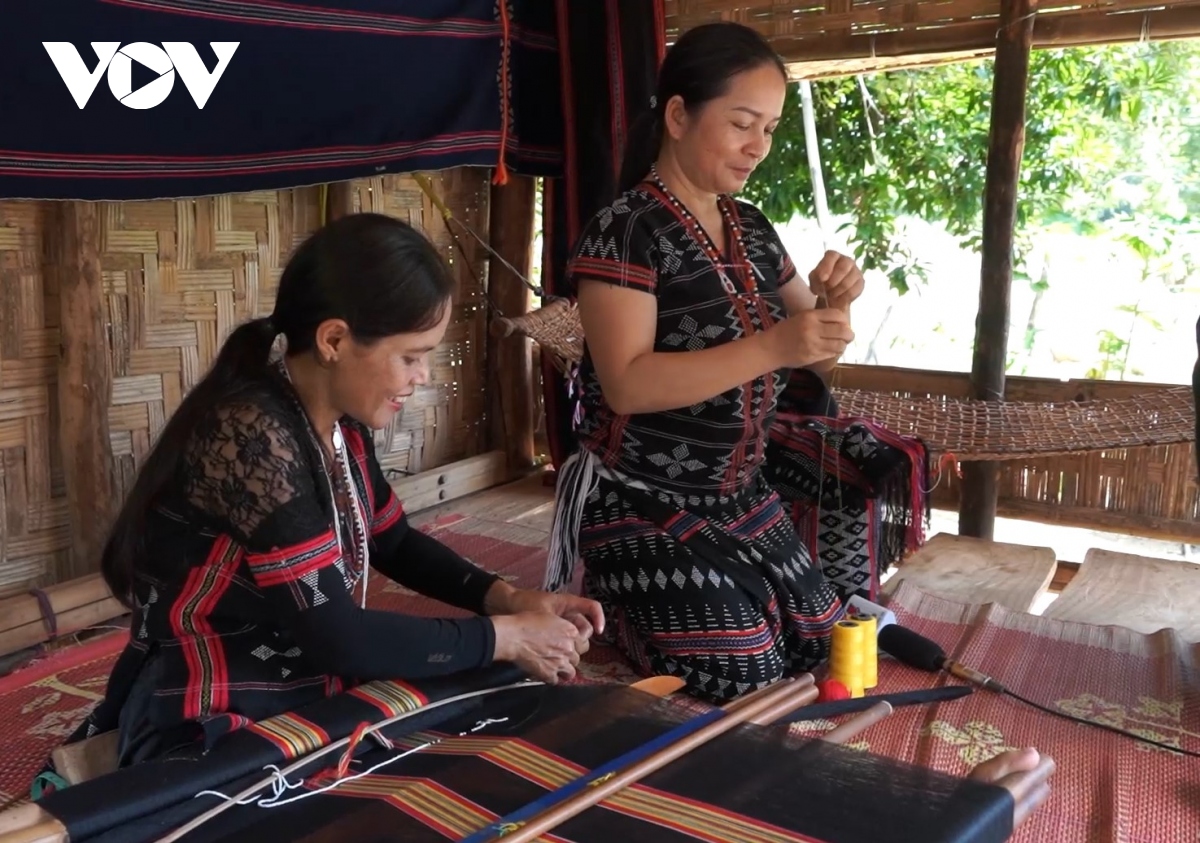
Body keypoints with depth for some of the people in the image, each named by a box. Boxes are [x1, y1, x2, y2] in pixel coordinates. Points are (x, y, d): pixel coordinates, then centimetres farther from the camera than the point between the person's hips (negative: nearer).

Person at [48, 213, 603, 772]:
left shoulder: (339, 423, -1)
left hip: (309, 706, 8)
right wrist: (505, 637, -16)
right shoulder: (250, 435, -26)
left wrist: (507, 598, -1)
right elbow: (336, 636, -27)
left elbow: (394, 543, 15)